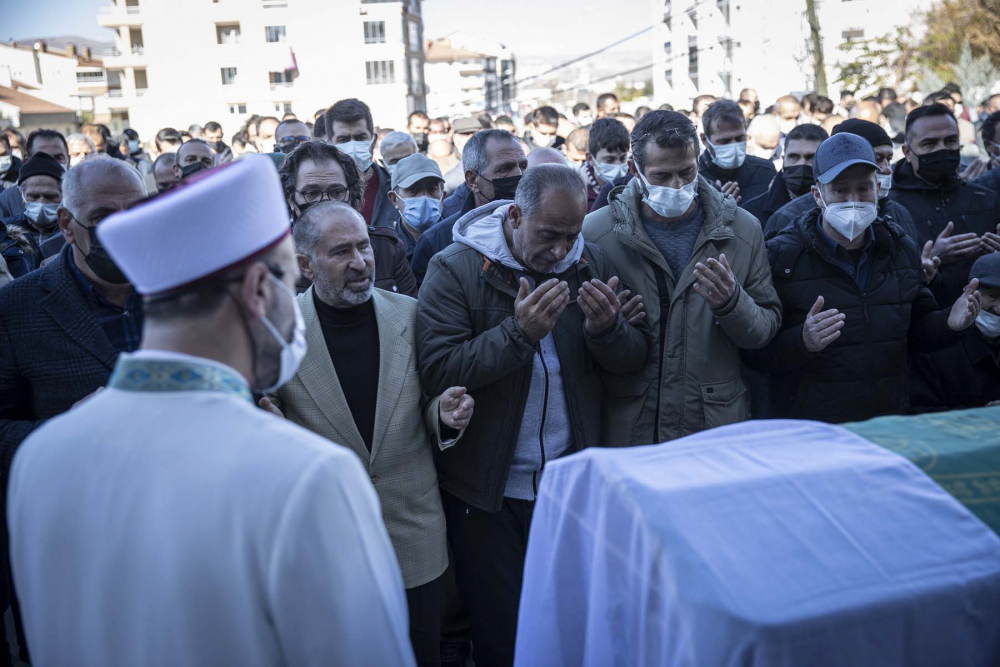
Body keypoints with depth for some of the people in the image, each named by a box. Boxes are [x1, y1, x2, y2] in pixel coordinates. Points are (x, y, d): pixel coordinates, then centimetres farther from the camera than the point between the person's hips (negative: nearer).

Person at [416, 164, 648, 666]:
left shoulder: (588, 263, 2)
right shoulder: (455, 270, -11)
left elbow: (634, 359, 3)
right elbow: (436, 372, -21)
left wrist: (607, 329, -19)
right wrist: (519, 332, -29)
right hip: (487, 493, -3)